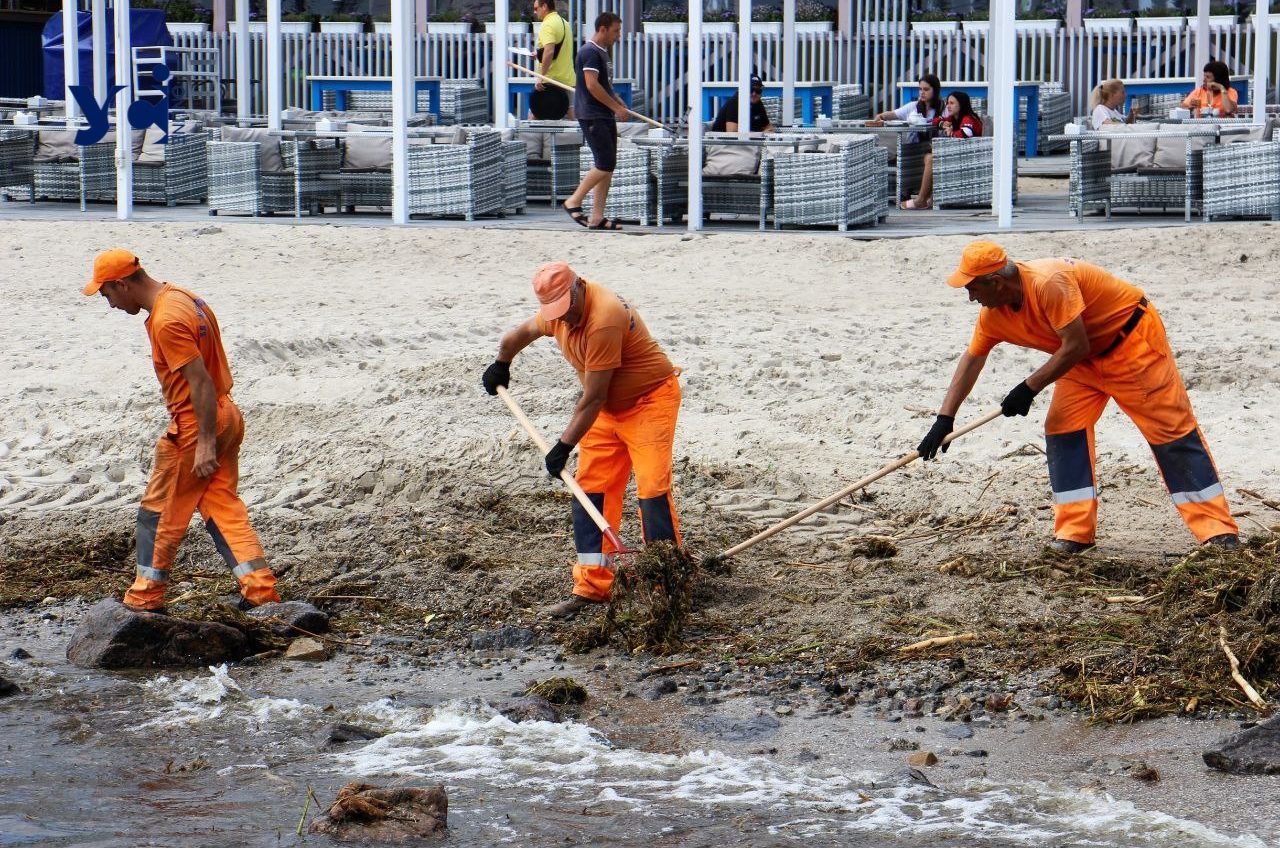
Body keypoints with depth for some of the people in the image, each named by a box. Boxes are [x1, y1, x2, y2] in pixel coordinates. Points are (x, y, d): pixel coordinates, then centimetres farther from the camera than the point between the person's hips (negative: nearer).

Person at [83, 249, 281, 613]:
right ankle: (261, 589, 3)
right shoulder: (185, 298, 10)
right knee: (222, 506, 10)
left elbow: (200, 382, -24)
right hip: (227, 415, 9)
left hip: (195, 425, -9)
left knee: (159, 513, 4)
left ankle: (144, 599, 13)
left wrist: (205, 442, -23)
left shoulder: (166, 321, -21)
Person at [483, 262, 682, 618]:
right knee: (591, 490, 2)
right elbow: (521, 334, 23)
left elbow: (593, 398, -27)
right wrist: (501, 365, 37)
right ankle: (592, 588, 3)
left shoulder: (604, 319, -31)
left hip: (650, 400, -9)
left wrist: (564, 446, -21)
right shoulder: (557, 314, -3)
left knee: (652, 488, -18)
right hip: (606, 409, 9)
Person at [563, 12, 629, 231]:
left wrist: (618, 102, 16)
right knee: (605, 164, -14)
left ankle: (597, 217, 7)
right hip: (592, 117, -10)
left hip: (605, 116, 10)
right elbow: (592, 85, -21)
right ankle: (573, 202, -3)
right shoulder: (590, 52, -13)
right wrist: (616, 106, -16)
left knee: (607, 166, 7)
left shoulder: (602, 52, 19)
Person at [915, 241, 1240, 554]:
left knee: (1171, 429, -9)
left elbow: (1075, 346, -32)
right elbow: (972, 359, 6)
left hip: (1133, 341, -9)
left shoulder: (1049, 284, -34)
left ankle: (1218, 530, -10)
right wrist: (944, 419, 4)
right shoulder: (993, 314, -6)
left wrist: (1029, 388, -24)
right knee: (1062, 429, -3)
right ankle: (1075, 533, 0)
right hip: (1086, 360, 9)